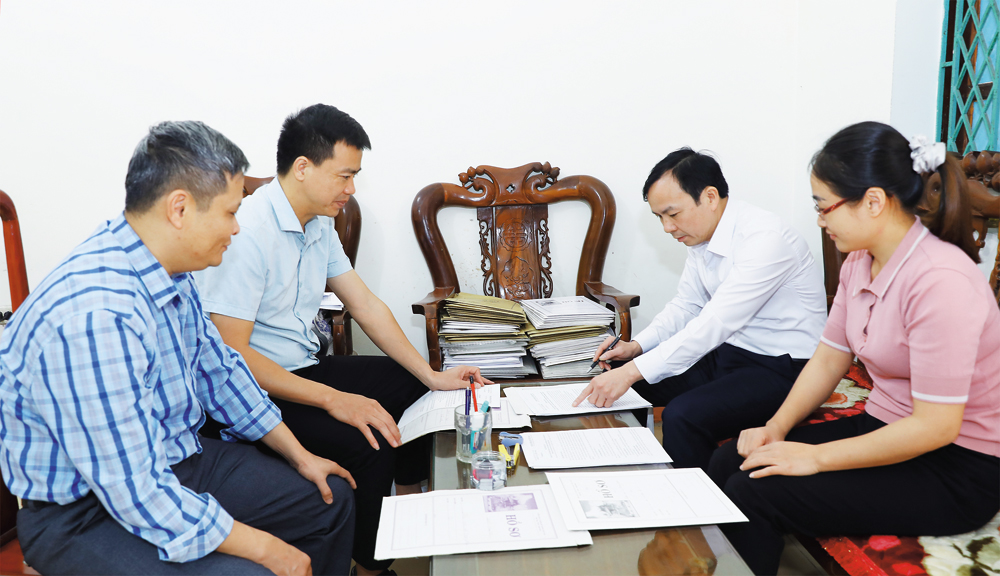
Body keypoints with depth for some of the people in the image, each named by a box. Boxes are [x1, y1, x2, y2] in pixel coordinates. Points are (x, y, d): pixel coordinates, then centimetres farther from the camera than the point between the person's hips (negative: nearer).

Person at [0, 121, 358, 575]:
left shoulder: (168, 272, -2)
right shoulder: (94, 316, -32)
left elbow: (219, 369, 12)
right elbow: (139, 495, -30)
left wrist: (299, 456, 12)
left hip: (171, 461, 9)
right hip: (86, 512, -8)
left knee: (331, 499, 10)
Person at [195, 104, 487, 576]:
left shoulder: (319, 225, 5)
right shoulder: (246, 234, -23)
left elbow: (365, 304, 8)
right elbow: (231, 355, -26)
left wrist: (431, 375, 1)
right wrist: (333, 400, -29)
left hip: (304, 367, 9)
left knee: (413, 385, 9)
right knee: (369, 445, -27)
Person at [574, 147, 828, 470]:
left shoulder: (765, 238, -25)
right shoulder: (700, 235, 2)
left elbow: (715, 323, -31)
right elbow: (687, 305, 13)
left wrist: (633, 371, -34)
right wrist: (636, 346, -4)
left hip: (783, 368, -8)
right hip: (728, 352, 9)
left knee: (683, 416, -30)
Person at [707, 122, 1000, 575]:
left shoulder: (940, 280, -26)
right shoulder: (860, 261, 2)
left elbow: (936, 426, -26)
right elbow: (829, 358, 8)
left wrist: (817, 457, -21)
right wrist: (776, 428, -4)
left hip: (957, 469, -8)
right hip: (886, 429, 8)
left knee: (753, 492, -20)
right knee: (728, 462, -3)